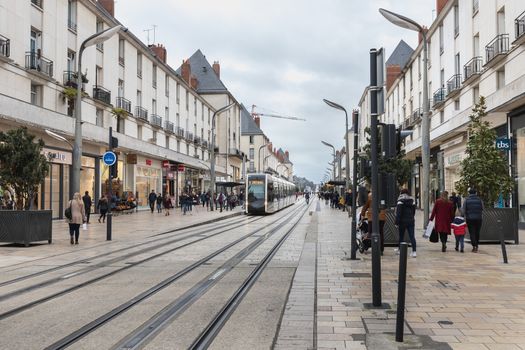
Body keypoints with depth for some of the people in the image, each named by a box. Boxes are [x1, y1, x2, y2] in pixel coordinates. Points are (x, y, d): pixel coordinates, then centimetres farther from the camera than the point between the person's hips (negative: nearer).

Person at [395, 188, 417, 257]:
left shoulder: (400, 201, -10)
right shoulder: (412, 201, 6)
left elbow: (398, 213, -15)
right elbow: (414, 211, 12)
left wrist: (397, 222, -12)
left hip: (403, 221, -3)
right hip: (411, 221, 4)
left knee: (401, 235, 13)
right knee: (412, 236, -2)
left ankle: (400, 249, 27)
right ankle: (414, 251, -11)